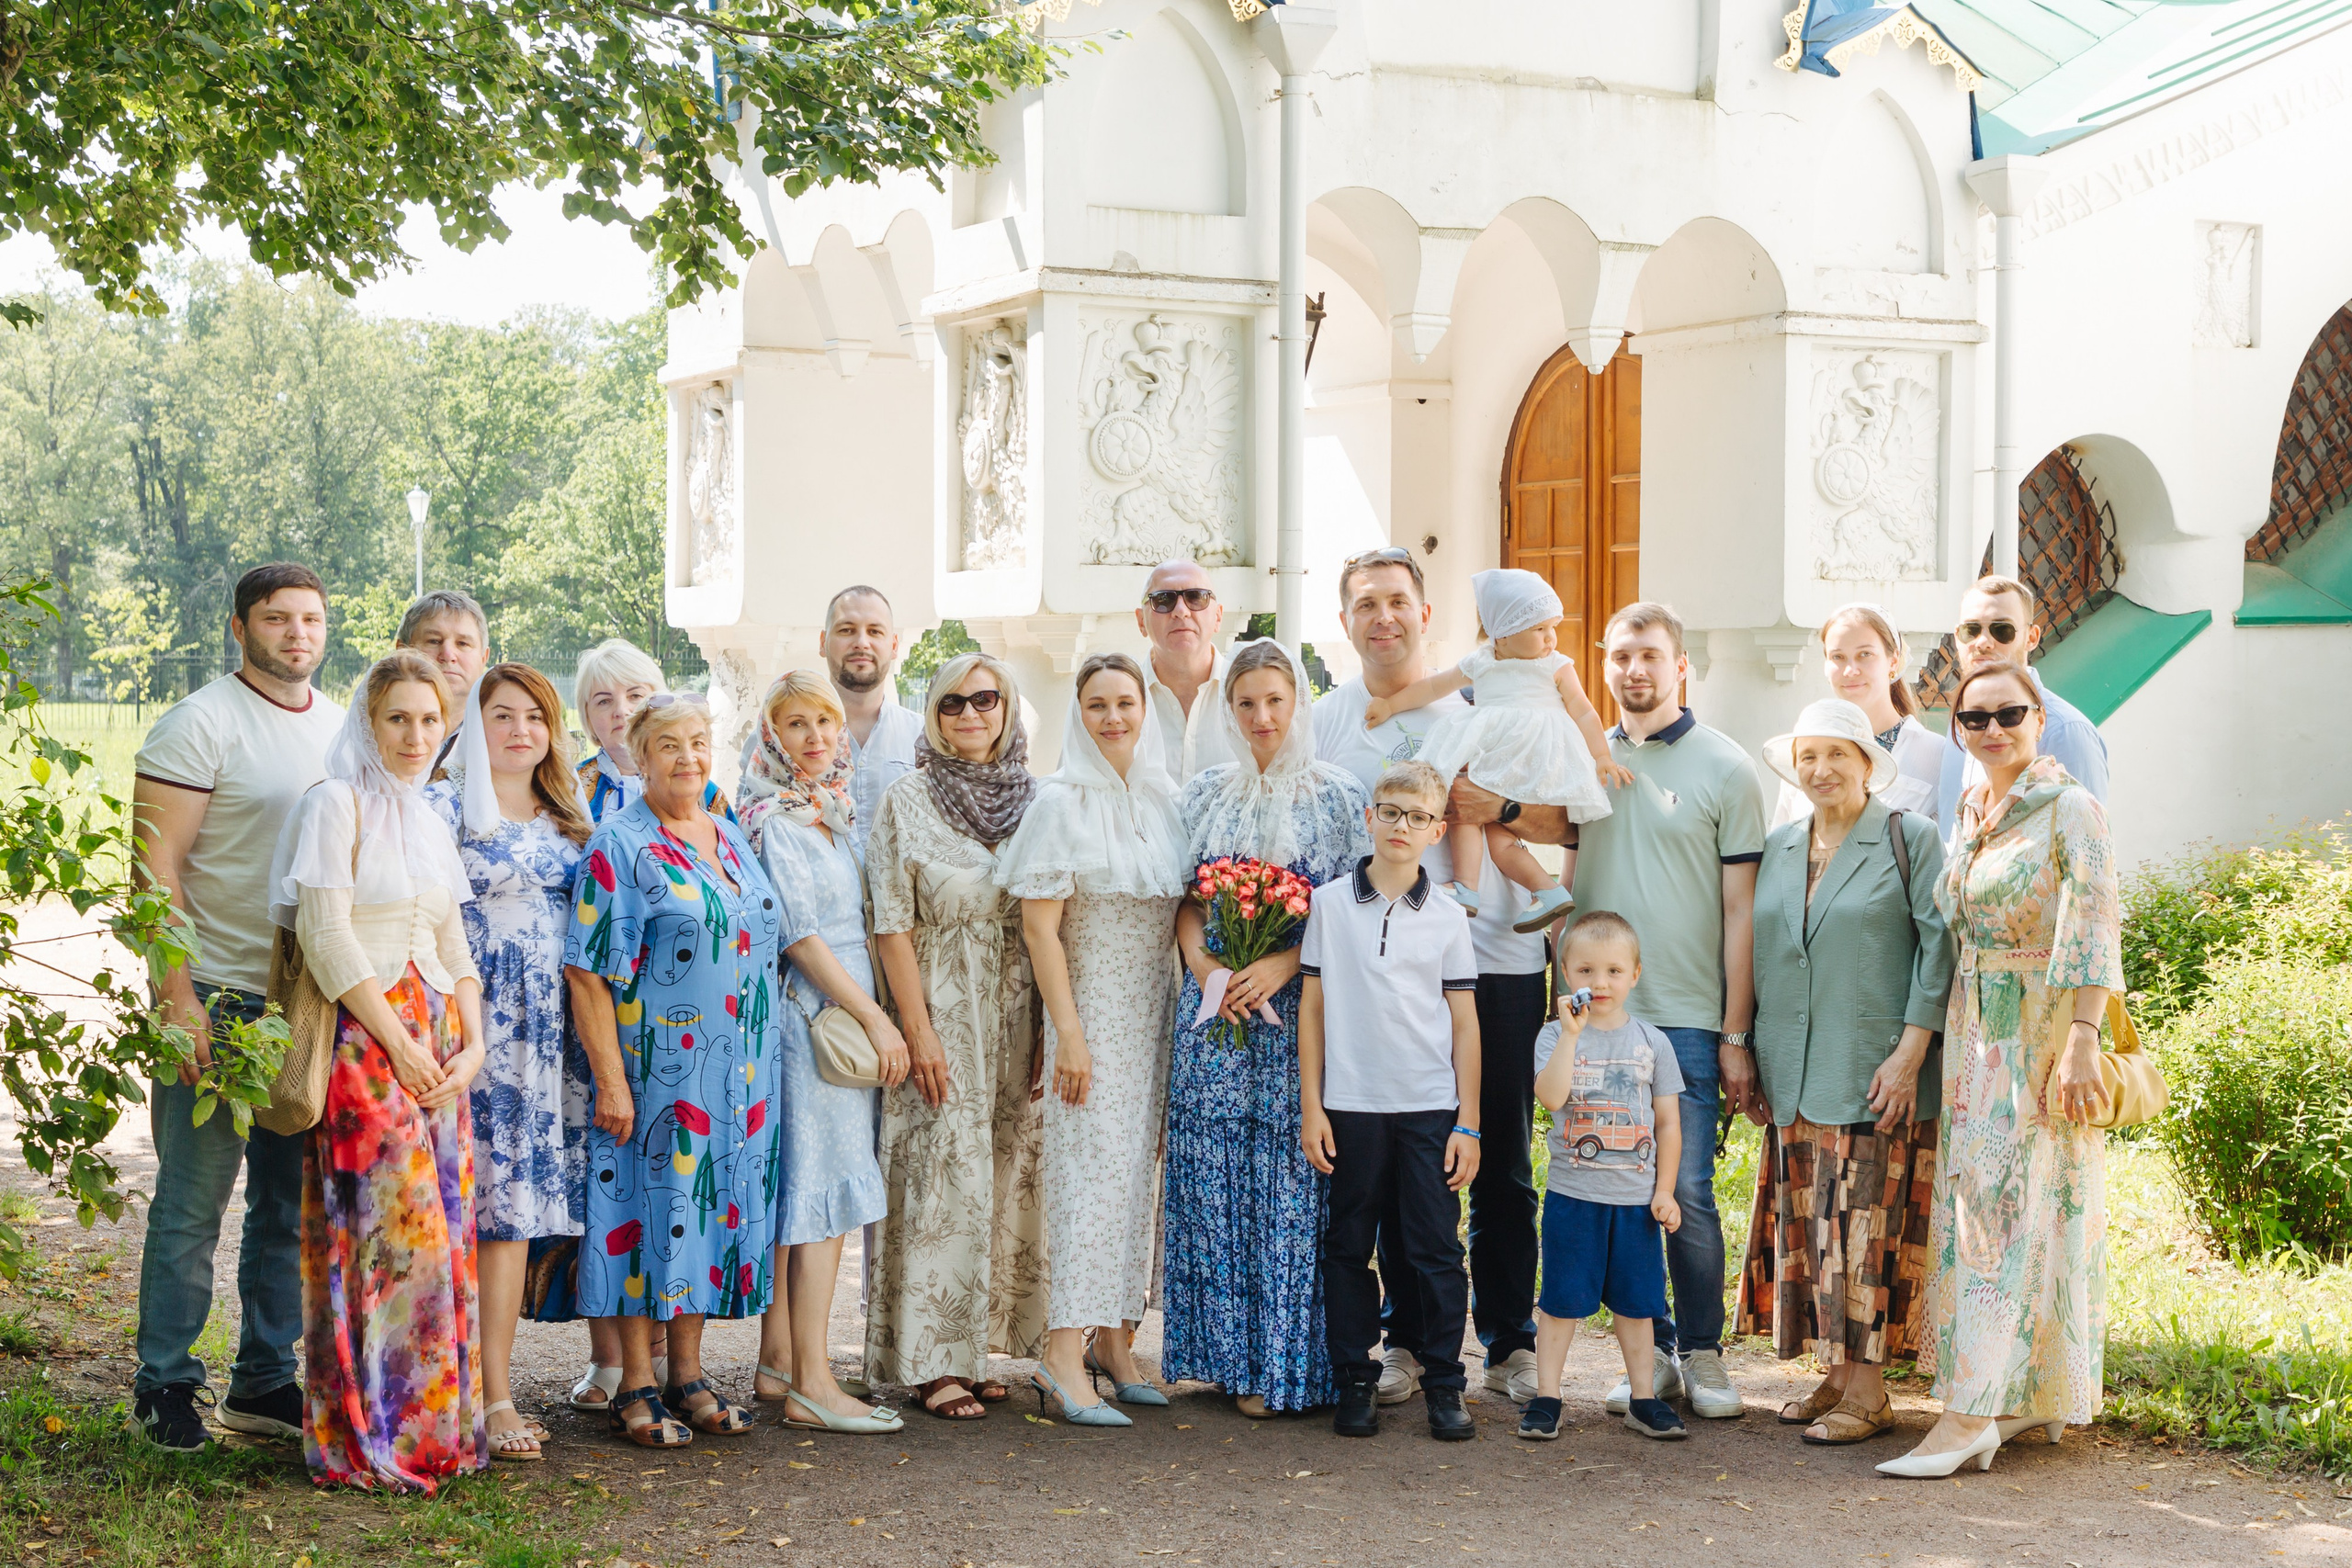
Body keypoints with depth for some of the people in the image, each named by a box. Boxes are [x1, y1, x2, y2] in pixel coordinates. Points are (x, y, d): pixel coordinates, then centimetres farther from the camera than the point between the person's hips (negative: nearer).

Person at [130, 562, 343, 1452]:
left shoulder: (341, 729, 13)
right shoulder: (199, 725, -7)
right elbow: (156, 869, -11)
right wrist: (179, 999, -17)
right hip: (217, 997, -6)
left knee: (292, 1203, 10)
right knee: (192, 1203, -1)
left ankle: (265, 1381, 21)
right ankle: (165, 1384, 11)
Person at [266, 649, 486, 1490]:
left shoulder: (428, 820, 17)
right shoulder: (337, 804, -5)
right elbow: (327, 937, -13)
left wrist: (471, 1043, 3)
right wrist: (402, 1044, -14)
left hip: (438, 1044, 7)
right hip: (365, 1038, -7)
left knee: (442, 1225, 5)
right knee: (387, 1227, -10)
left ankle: (438, 1429, 12)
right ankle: (372, 1439, -3)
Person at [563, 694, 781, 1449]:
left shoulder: (732, 839, 13)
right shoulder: (619, 845, -7)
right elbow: (588, 970, -12)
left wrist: (756, 1070, 16)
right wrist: (610, 1078, -17)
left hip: (736, 1070, 6)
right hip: (656, 1067, -6)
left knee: (714, 1202, 9)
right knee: (652, 1201, -2)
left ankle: (688, 1373, 19)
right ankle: (636, 1385, 6)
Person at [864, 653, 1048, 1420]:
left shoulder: (1037, 798, 8)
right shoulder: (908, 801, -2)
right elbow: (893, 925, -6)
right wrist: (918, 1031, -13)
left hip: (1020, 1016, 4)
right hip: (944, 1012, -4)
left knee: (1008, 1178, 5)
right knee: (943, 1178, -5)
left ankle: (974, 1347, 16)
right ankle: (935, 1363, 1)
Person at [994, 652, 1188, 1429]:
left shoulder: (1161, 799, 9)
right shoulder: (1060, 802, -8)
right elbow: (1039, 926, -12)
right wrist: (1068, 1032, -16)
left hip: (1153, 1015, 6)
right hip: (1089, 1012, -6)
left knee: (1138, 1168, 8)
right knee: (1092, 1168, -12)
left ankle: (1115, 1339, 18)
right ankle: (1064, 1357, -13)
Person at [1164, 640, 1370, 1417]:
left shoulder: (1338, 795, 1)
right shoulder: (1205, 794, 12)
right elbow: (1184, 899, 12)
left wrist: (1282, 964, -15)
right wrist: (1201, 962, -7)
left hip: (1300, 1012, -3)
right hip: (1214, 1010, 3)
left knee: (1287, 1184, -4)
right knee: (1211, 1179, 3)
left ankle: (1280, 1361, 4)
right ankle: (1218, 1352, 12)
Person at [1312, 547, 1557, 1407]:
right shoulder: (1324, 721, 10)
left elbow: (1562, 825, 7)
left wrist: (1496, 804, -11)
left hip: (1494, 958, -1)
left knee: (1501, 1166, 4)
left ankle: (1510, 1344, 12)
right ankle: (1407, 1340, 16)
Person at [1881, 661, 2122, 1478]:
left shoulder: (2069, 809, -9)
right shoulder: (1966, 813, 13)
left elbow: (2094, 930, -15)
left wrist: (2082, 1042, -21)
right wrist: (1948, 1037, 13)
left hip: (2044, 1032, -7)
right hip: (1974, 1033, 8)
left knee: (2014, 1211, -8)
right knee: (1976, 1205, 7)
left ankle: (1971, 1412, -10)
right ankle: (2031, 1398, 16)